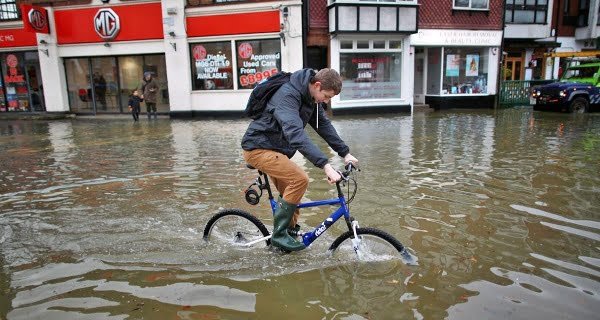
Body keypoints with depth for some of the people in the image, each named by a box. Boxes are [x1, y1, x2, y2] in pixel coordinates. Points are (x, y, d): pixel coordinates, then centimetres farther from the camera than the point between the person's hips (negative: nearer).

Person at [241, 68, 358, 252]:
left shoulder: (311, 97, 2)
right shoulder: (287, 96, -27)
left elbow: (324, 125, 8)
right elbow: (296, 133, -40)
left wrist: (345, 153, 1)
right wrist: (325, 165, -47)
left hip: (274, 150, 9)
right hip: (258, 148, -9)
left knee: (291, 192, 11)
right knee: (299, 179, -22)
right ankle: (279, 234, -10)